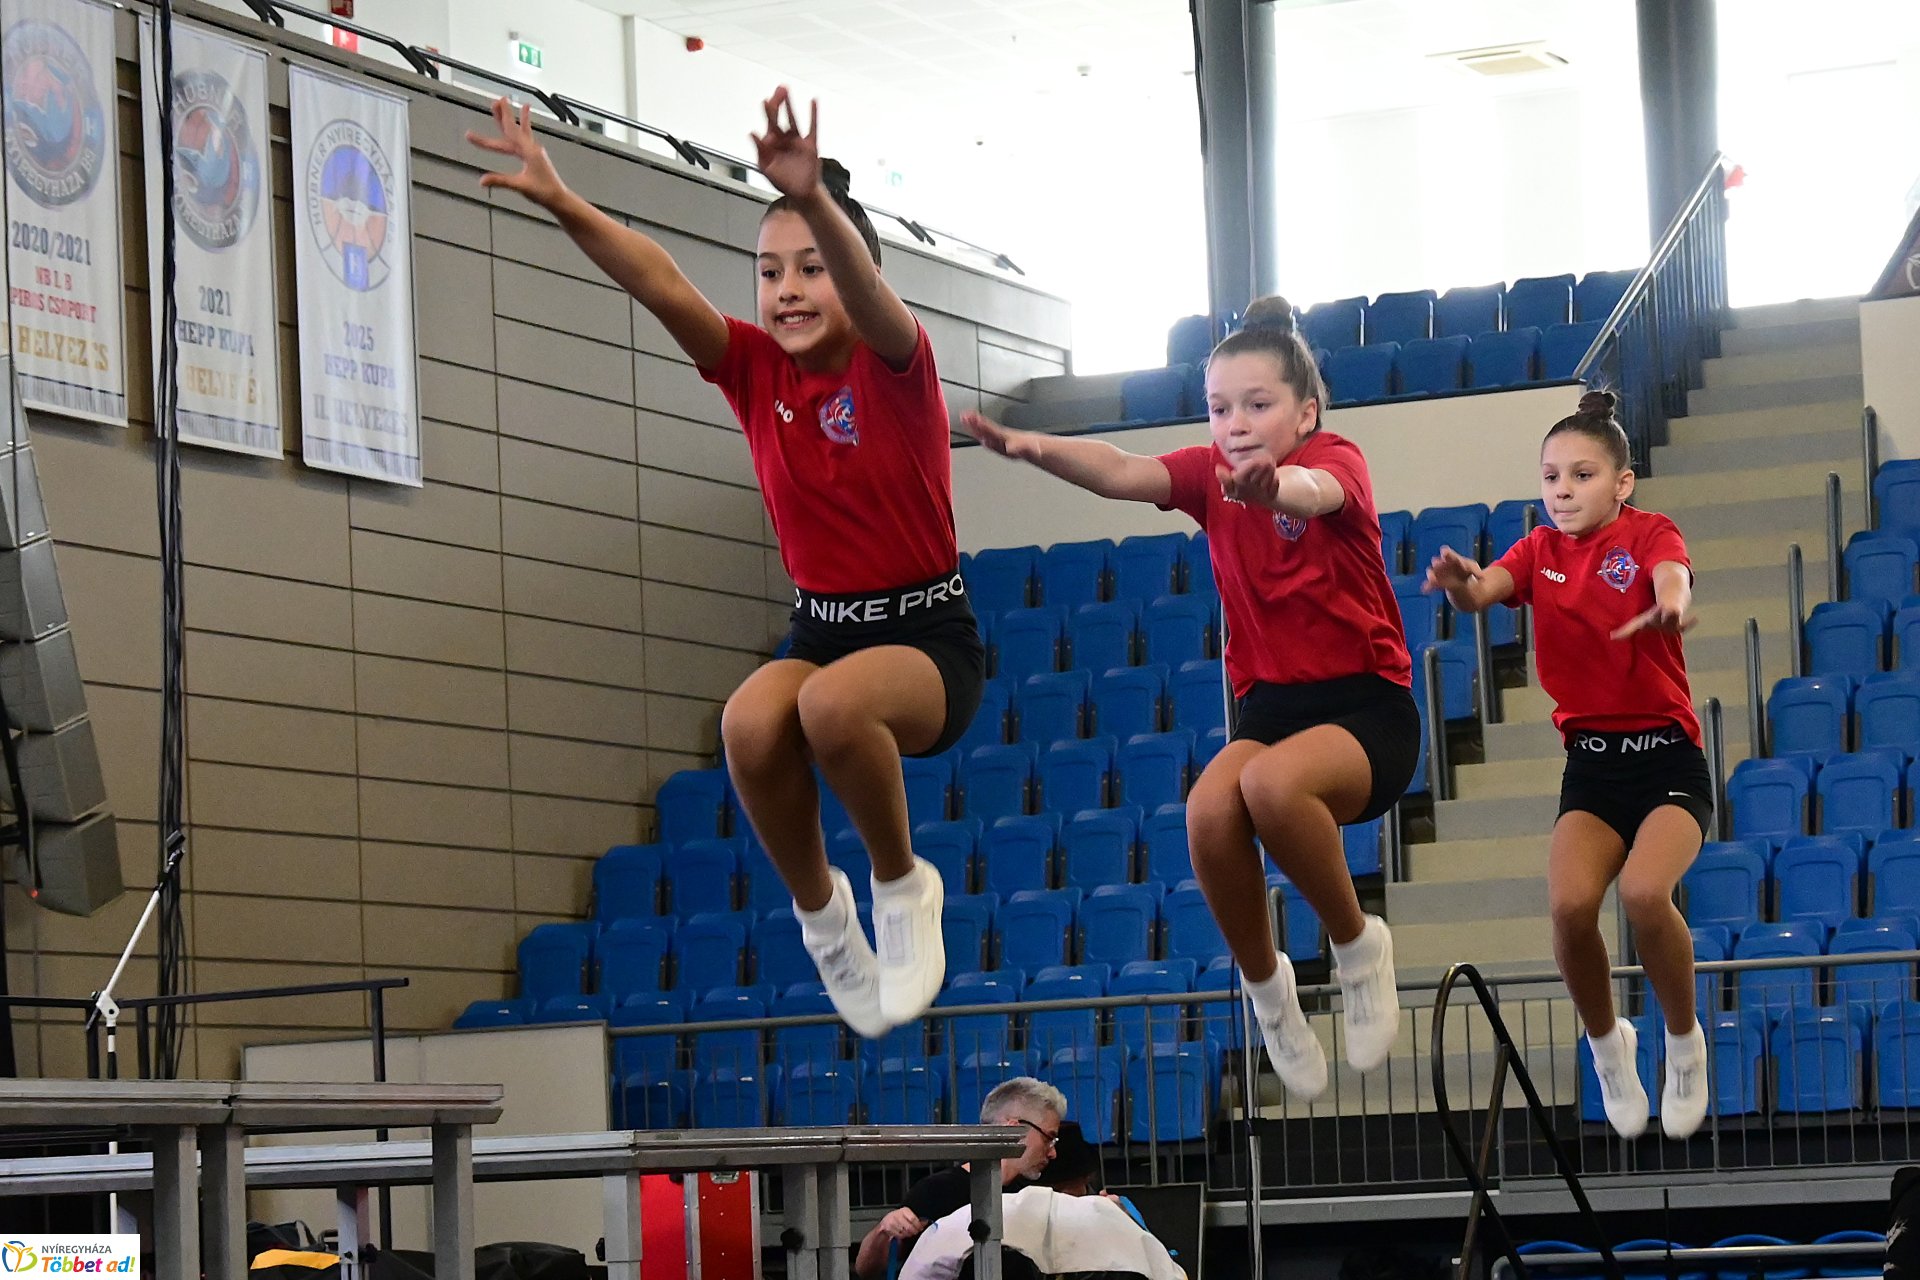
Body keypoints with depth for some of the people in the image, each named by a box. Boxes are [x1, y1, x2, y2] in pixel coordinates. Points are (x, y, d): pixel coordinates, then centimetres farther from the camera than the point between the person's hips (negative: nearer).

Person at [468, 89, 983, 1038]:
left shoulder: (893, 365, -11)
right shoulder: (756, 370, 0)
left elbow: (867, 294, -35)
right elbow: (663, 285, -16)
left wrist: (815, 201, -58)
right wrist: (563, 204, -34)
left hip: (929, 636, -4)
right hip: (819, 628, 4)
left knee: (832, 702, -38)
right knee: (751, 721, -32)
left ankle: (901, 889, -11)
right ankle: (818, 909, -6)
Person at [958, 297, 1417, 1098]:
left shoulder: (1338, 460, -10)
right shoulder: (1210, 474, 3)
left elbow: (1315, 490, -37)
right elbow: (1123, 473, -18)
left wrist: (1270, 487, -63)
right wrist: (1036, 448, -39)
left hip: (1366, 706, -4)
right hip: (1271, 703, 4)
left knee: (1271, 783, -37)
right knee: (1209, 810, -30)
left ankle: (1357, 944, -11)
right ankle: (1265, 986, -5)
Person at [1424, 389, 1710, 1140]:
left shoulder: (1649, 534, -4)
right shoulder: (1541, 551, 5)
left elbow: (1673, 581, -28)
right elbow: (1482, 592, -15)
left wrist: (1668, 607, -54)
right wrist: (1461, 583, -41)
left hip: (1668, 758, -3)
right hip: (1590, 762, 3)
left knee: (1644, 893, -29)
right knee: (1570, 903, -23)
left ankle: (1684, 1042, -2)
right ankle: (1607, 1045, 6)